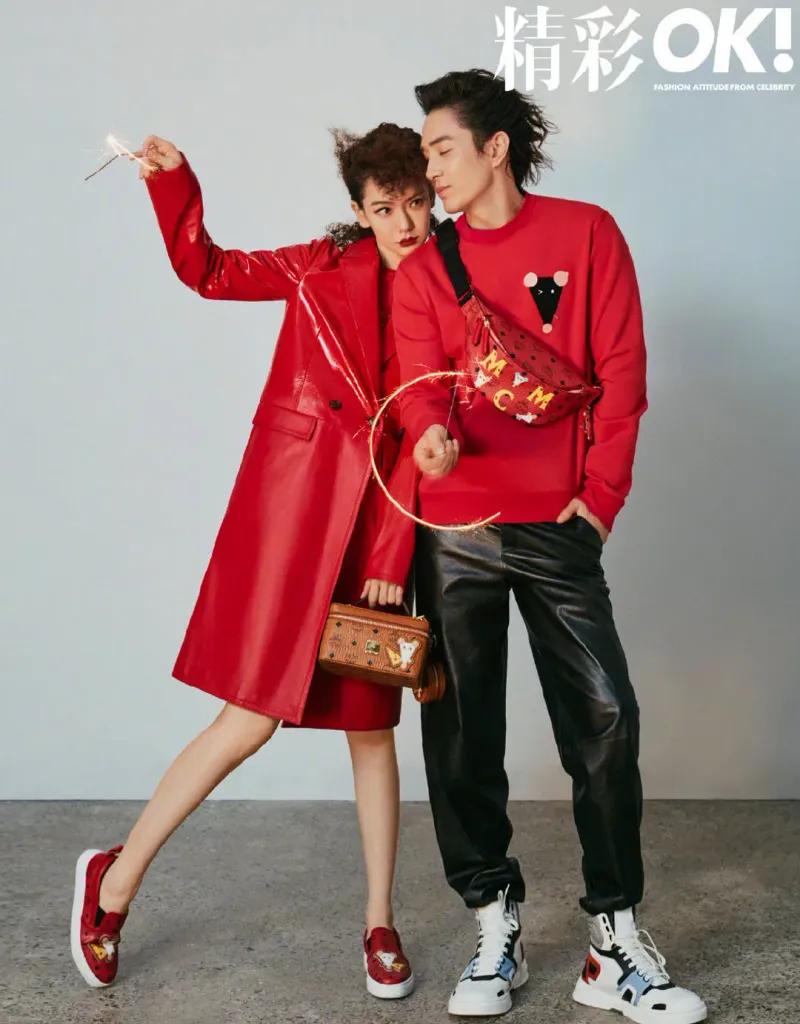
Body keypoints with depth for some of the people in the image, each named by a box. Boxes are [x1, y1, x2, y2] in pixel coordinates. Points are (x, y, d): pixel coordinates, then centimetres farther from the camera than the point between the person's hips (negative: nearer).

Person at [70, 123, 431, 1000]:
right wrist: (172, 182, -6)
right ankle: (116, 878, 16)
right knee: (254, 715, -4)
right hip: (293, 505, -2)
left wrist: (393, 558, -4)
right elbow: (206, 269, 8)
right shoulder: (323, 269, 1)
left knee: (371, 725, 8)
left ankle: (380, 926, 23)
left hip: (381, 519, 3)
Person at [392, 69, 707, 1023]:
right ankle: (496, 927, 19)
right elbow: (419, 379, -4)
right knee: (461, 732, 4)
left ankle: (617, 942, 12)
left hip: (558, 525, -1)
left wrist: (601, 493, -5)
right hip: (454, 528, 2)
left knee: (605, 721, -3)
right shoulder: (422, 266, 8)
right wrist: (432, 433, -27)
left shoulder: (586, 233, 4)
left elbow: (621, 368, 1)